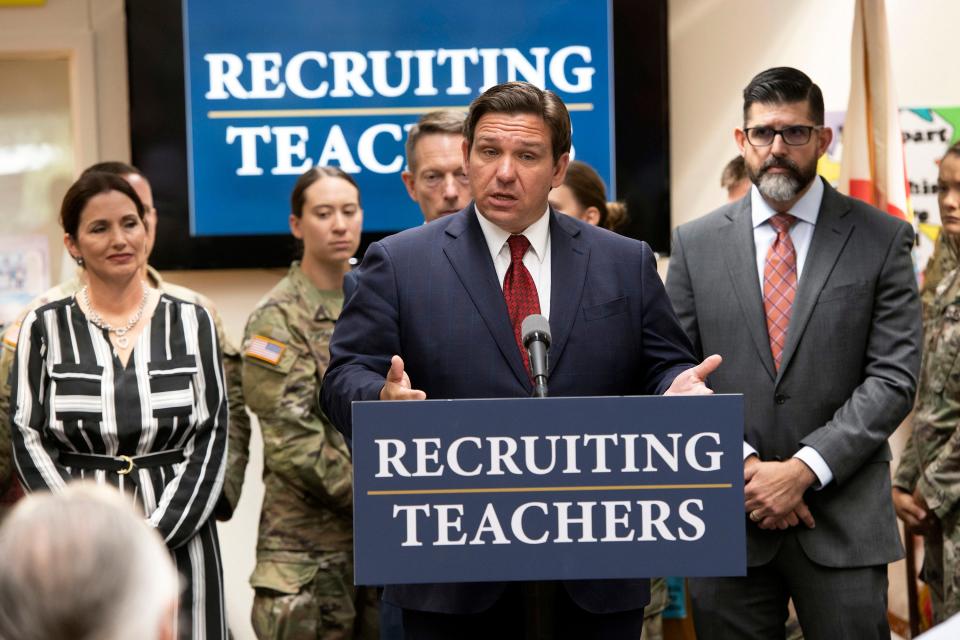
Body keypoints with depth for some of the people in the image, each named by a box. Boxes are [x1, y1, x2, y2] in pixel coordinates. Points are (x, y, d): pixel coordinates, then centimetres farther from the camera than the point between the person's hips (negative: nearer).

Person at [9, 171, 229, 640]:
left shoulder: (191, 322, 6)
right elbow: (29, 442, -1)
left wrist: (155, 538, -11)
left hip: (179, 538, 1)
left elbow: (212, 440, 1)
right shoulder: (45, 328, 4)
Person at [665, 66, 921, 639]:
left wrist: (804, 469, -13)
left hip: (842, 521, -1)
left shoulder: (882, 239, 2)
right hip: (726, 520, 2)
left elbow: (894, 377, -4)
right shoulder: (696, 244, 7)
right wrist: (744, 465, -8)